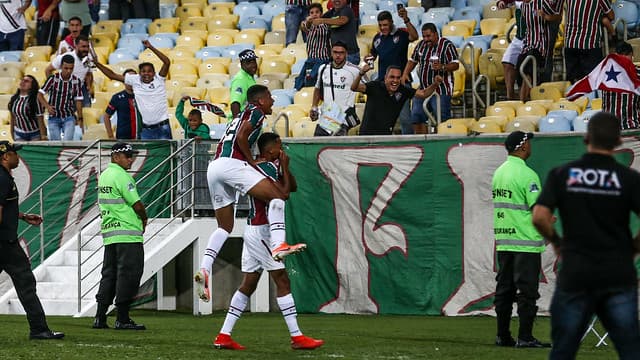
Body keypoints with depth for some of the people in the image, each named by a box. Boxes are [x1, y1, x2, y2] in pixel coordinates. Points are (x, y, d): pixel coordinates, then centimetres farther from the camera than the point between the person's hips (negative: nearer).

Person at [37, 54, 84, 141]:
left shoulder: (76, 81, -4)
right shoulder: (53, 79, -9)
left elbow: (78, 101, 3)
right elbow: (40, 94, -7)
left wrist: (79, 118, 0)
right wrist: (47, 106, -23)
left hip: (69, 118, 0)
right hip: (54, 117, 0)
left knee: (68, 141, -17)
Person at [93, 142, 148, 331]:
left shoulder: (103, 175, 16)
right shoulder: (121, 176, -12)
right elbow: (137, 204, -14)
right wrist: (144, 219, 6)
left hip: (109, 233, 9)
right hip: (127, 233, -9)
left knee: (109, 274, 12)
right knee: (128, 274, -5)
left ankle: (100, 317, 10)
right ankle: (122, 319, -6)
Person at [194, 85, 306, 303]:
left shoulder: (242, 116, 33)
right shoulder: (256, 112, 5)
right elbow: (241, 137, -10)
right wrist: (252, 162, -2)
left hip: (213, 168, 9)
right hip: (231, 163, -9)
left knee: (225, 226, 13)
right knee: (276, 195, -12)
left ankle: (204, 270, -3)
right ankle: (278, 245, -30)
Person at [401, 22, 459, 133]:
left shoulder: (447, 45, -8)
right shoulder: (421, 45, 12)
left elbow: (456, 65, -13)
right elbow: (413, 60, 22)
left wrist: (442, 67, -30)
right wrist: (405, 74, 6)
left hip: (441, 90, -7)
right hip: (423, 89, 7)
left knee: (442, 119, -11)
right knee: (416, 118, 5)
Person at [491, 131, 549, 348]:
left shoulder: (499, 172, 10)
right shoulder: (527, 174, -15)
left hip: (502, 241, 8)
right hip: (526, 242, -8)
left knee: (504, 290, 11)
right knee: (527, 291, -4)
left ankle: (502, 336, 15)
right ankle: (525, 338, -5)